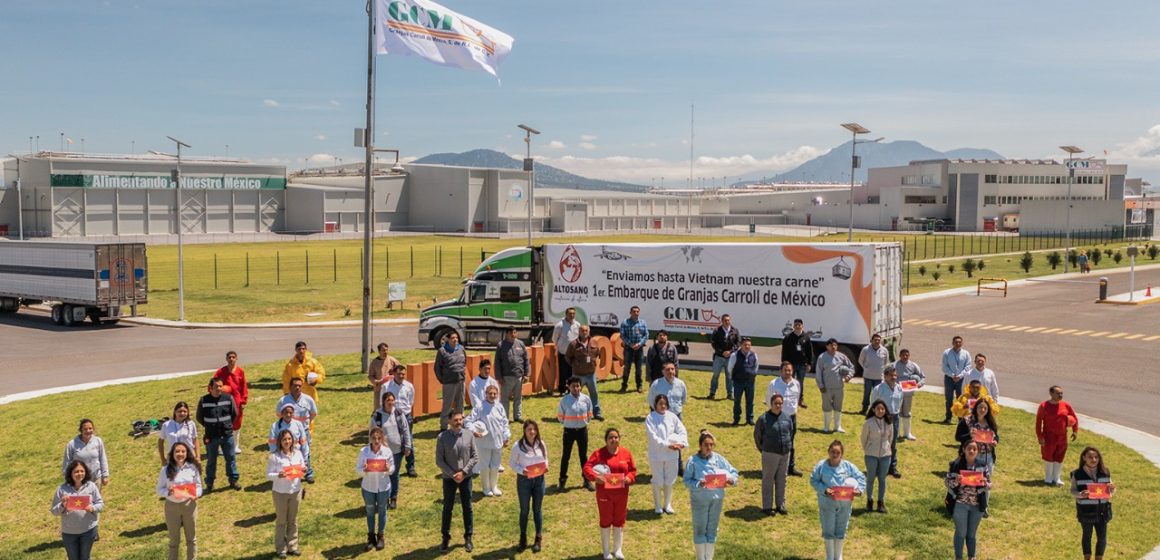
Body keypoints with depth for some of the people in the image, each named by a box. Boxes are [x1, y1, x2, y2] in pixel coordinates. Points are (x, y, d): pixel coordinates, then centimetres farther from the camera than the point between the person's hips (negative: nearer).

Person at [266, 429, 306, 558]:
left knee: (293, 520, 15)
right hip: (280, 493, -4)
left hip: (296, 491, 4)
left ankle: (292, 546, 29)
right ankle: (281, 548, 22)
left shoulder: (298, 453, -1)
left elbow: (302, 469, 9)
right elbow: (268, 475, -13)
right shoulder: (274, 456, -14)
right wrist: (278, 475, -32)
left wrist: (304, 471, -14)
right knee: (281, 521, 9)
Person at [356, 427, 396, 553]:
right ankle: (371, 537, 31)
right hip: (368, 487, 0)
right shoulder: (363, 451, -13)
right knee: (370, 512, 15)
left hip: (383, 487, 0)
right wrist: (364, 470, -29)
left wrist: (388, 469, -24)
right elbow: (357, 469, -7)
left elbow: (393, 468, -2)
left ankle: (380, 537, 31)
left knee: (382, 511, 15)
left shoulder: (387, 451, -11)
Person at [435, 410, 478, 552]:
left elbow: (475, 457, -5)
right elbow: (439, 460, -10)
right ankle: (446, 538, 24)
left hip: (466, 477, 1)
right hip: (449, 478, -1)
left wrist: (463, 472, -14)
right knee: (447, 508, 10)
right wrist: (453, 475, -15)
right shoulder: (442, 437, -12)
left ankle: (468, 538, 24)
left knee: (467, 508, 11)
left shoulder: (469, 435, -6)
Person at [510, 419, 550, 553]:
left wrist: (545, 467, -11)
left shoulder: (541, 444, -4)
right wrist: (521, 470, -22)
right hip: (524, 480, -2)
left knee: (537, 509, 12)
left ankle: (539, 538, 25)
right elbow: (511, 463, -5)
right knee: (524, 510, 11)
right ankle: (523, 538, 29)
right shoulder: (518, 446, -14)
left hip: (539, 479, 2)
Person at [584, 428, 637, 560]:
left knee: (619, 520, 11)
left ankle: (617, 549, 27)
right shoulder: (598, 453, -9)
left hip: (621, 493, 2)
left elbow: (633, 470, 5)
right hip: (604, 493, -2)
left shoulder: (626, 453, 0)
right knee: (605, 520, 8)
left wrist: (629, 478, -15)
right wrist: (594, 477, -32)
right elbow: (587, 467, -15)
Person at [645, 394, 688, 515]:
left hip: (672, 455, 4)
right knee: (658, 481, 8)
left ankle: (667, 504, 30)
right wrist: (668, 445, -27)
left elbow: (682, 431, -2)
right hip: (656, 455, -3)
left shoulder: (672, 416, 1)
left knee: (670, 480, 14)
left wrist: (682, 443, -21)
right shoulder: (650, 418, -11)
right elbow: (653, 437, -18)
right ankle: (657, 505, 26)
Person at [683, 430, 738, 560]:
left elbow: (733, 471, 5)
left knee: (712, 529, 14)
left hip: (717, 499, 3)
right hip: (699, 500, -3)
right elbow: (686, 480, -10)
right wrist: (698, 484, -26)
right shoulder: (693, 461, -10)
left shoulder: (718, 458, 0)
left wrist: (732, 479, -15)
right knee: (700, 529, 6)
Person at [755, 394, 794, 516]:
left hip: (785, 454, 4)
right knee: (768, 481, 3)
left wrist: (789, 447, 14)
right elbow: (757, 435, -1)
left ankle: (781, 505, 25)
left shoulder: (787, 417, 3)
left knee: (781, 480, 13)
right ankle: (767, 507, 12)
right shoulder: (764, 418, -11)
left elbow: (791, 432, 16)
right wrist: (762, 449, 6)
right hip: (770, 454, -4)